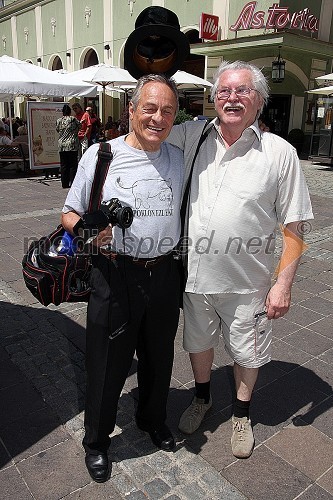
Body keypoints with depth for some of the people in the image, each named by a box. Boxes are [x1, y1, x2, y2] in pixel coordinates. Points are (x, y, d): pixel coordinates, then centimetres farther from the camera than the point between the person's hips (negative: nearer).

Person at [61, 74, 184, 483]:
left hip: (164, 274, 4)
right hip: (115, 275, -3)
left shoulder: (179, 158, 5)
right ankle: (96, 441, 36)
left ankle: (153, 419, 49)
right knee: (107, 365, 9)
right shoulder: (101, 154, -6)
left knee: (158, 358, 21)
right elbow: (69, 214, -1)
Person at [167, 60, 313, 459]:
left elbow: (294, 227, -8)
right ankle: (202, 398, 53)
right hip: (195, 274, 3)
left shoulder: (280, 153, -10)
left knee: (247, 353, 17)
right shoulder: (191, 135, -3)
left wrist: (283, 284, -11)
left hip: (248, 281, -2)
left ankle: (241, 414, 47)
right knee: (198, 342, 23)